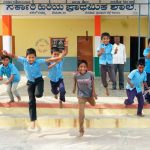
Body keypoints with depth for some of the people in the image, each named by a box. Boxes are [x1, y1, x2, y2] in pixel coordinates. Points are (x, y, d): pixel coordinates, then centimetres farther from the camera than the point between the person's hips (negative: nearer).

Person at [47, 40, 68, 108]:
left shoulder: (60, 59, -13)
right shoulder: (50, 61, -20)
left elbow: (65, 53, -26)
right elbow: (49, 67, -40)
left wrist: (66, 46, -45)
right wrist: (56, 62, -54)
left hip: (60, 78, 0)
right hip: (53, 79, 0)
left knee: (62, 89, -25)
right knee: (54, 91, 22)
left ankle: (61, 100, 4)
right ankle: (56, 93, 64)